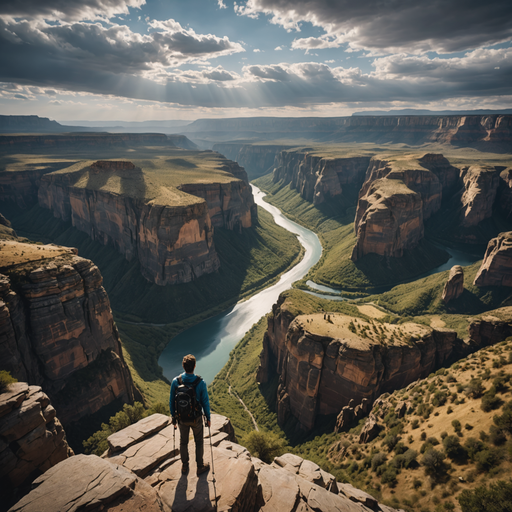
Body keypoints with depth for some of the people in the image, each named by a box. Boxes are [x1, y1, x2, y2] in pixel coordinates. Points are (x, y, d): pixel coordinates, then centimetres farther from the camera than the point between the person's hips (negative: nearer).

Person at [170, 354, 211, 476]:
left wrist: (173, 415, 11)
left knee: (183, 442, 23)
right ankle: (200, 466, 36)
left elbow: (171, 401, -6)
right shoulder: (200, 383, -24)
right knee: (199, 442, 20)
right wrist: (208, 418, 2)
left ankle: (184, 466, 42)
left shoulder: (175, 381, -19)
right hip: (196, 418, -2)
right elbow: (205, 402, -13)